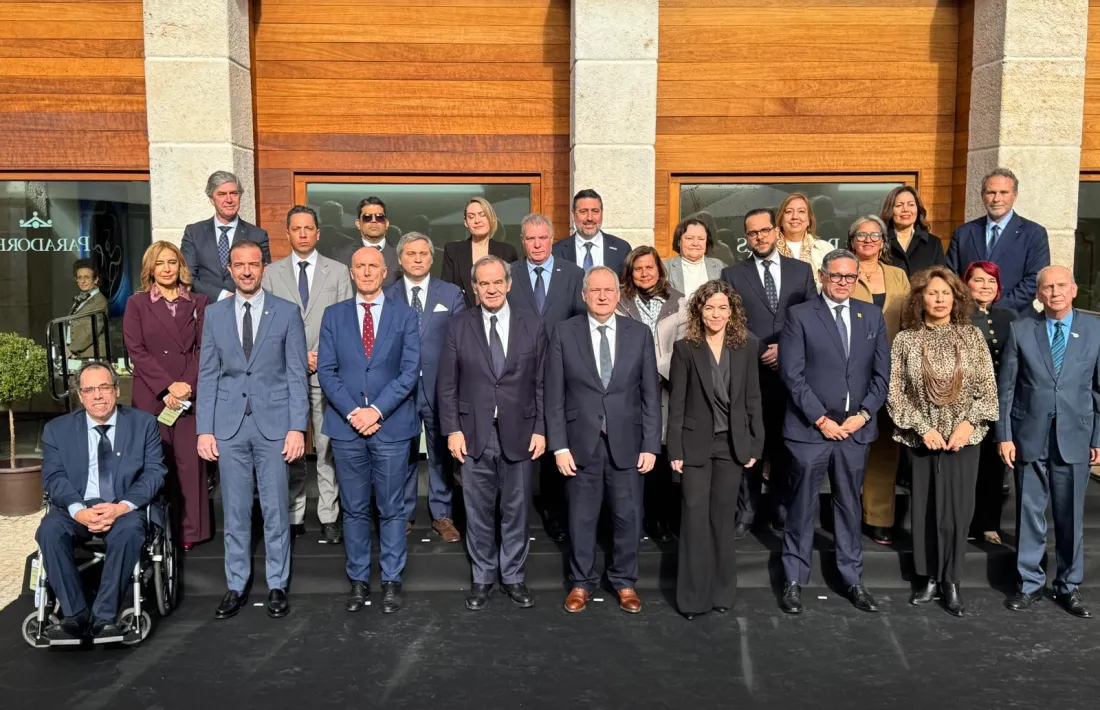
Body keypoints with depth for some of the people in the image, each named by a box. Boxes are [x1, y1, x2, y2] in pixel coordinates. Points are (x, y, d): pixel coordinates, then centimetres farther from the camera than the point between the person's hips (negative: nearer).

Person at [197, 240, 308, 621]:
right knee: (235, 511, 9)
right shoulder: (215, 314, 7)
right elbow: (207, 374, 7)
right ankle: (236, 587, 22)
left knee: (276, 509, 5)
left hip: (273, 423, -2)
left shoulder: (287, 312, 1)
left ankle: (277, 586, 19)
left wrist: (297, 428, -8)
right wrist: (204, 429, 1)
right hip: (229, 425, 2)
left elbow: (297, 374, -1)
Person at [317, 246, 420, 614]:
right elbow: (325, 370, 2)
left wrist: (377, 410, -13)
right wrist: (352, 412, -11)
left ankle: (392, 580, 18)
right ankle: (359, 580, 21)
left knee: (391, 508, 6)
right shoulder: (334, 315, 8)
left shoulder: (404, 315, 4)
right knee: (354, 510, 9)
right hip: (346, 425, 2)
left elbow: (410, 371, -4)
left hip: (391, 425, -1)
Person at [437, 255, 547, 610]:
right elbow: (447, 384, 1)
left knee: (516, 510, 10)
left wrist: (540, 430, -2)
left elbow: (542, 383, 2)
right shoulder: (458, 326, 1)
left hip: (519, 433, 0)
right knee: (478, 511, 9)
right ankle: (482, 578, 25)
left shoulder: (533, 326, 1)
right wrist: (453, 430, -5)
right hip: (474, 434, 0)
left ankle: (513, 577, 26)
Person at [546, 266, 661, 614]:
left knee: (628, 516, 10)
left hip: (626, 442, 1)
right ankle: (581, 582, 28)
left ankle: (625, 582, 29)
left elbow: (651, 394, 2)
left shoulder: (639, 334, 2)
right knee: (581, 517, 10)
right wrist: (559, 445, -7)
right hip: (581, 442, -1)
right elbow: (554, 395, -2)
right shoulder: (564, 333, -2)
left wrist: (650, 445, -2)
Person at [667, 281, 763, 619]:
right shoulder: (685, 348, -4)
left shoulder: (746, 346, 3)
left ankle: (721, 591, 22)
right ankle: (693, 595, 8)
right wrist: (675, 449, -7)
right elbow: (676, 402, -4)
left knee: (723, 517, 10)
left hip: (733, 444, 2)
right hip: (697, 443, -2)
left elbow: (753, 399, 5)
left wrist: (755, 444, 2)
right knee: (696, 517, -2)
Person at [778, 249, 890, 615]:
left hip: (856, 429, 3)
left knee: (850, 505, 13)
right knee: (802, 507, 5)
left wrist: (864, 414, -4)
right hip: (810, 429, -3)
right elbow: (792, 374, -8)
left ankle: (853, 578, 25)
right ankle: (794, 580, 17)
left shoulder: (872, 316, 9)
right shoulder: (800, 316, -3)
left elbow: (882, 373, 8)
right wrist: (821, 419, -12)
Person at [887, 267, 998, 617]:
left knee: (956, 511, -2)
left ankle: (951, 581, 12)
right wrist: (922, 428, -10)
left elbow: (987, 389, 1)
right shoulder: (905, 340, -2)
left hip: (963, 438, 0)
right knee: (925, 510, 8)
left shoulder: (972, 336, 1)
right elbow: (895, 393, -3)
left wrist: (968, 423, -12)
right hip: (920, 438, 0)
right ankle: (929, 578, 21)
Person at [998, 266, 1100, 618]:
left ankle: (1069, 586, 24)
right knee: (1029, 513, 7)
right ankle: (1030, 583, 21)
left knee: (1070, 516, 9)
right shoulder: (1020, 330, 0)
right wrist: (1004, 435, -3)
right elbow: (1006, 387, 1)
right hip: (1029, 436, 0)